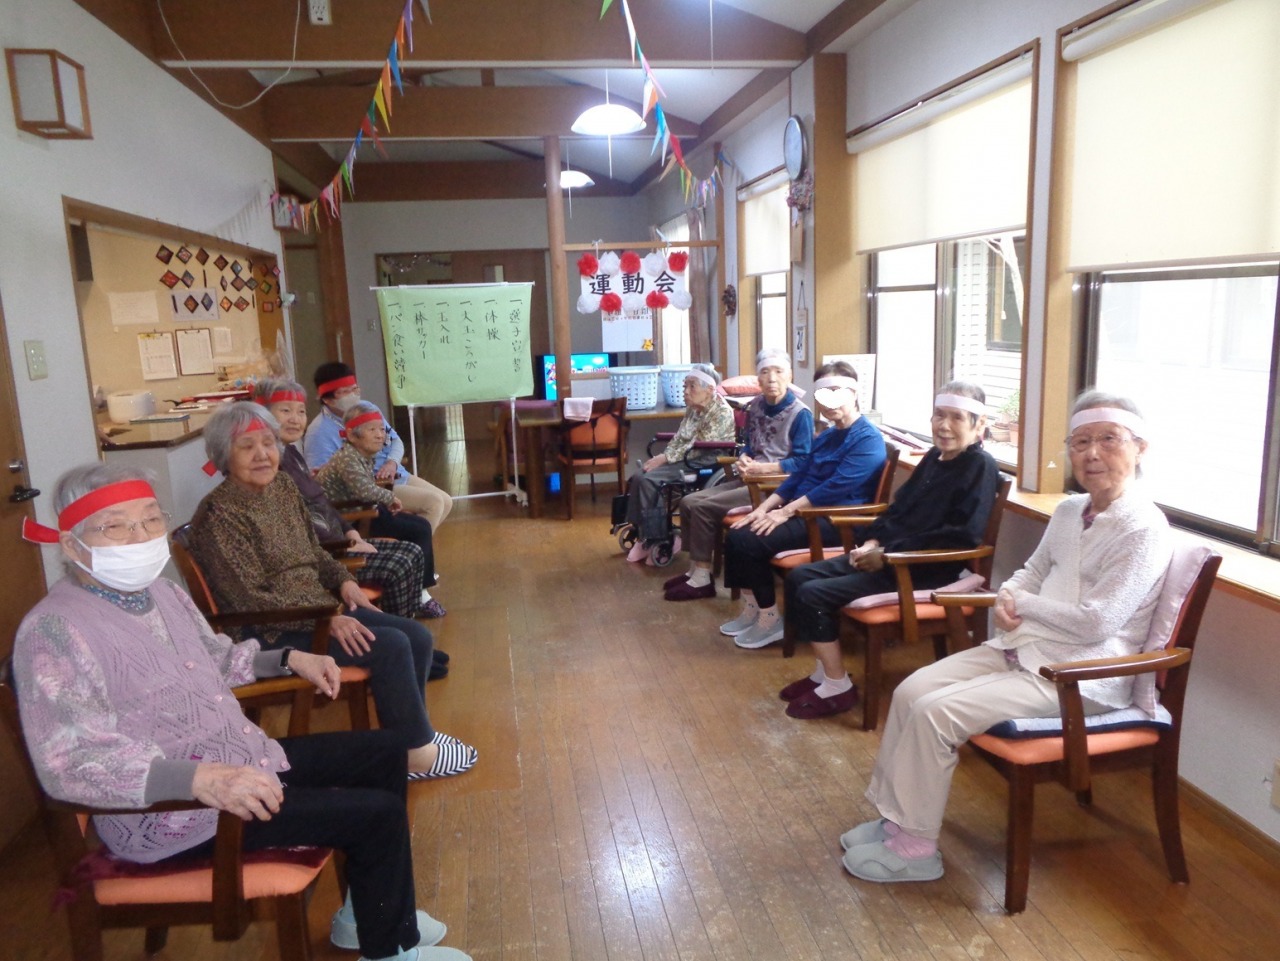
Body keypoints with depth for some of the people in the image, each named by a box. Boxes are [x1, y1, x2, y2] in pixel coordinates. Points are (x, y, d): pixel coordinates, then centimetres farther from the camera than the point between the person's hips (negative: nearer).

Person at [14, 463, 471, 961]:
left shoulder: (161, 591, 6)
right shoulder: (56, 630, -22)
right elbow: (71, 761, -32)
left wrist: (289, 658, 12)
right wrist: (199, 777, -43)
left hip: (243, 762, 10)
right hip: (168, 811, -10)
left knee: (385, 750, 13)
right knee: (378, 813, -15)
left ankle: (367, 912, 27)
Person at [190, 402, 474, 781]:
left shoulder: (282, 485, 7)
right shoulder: (218, 514, -17)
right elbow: (249, 598, -19)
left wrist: (343, 580, 1)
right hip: (273, 633, -8)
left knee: (417, 637, -5)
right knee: (391, 646, -21)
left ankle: (411, 733, 10)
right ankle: (416, 753, -4)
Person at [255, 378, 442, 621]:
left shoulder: (290, 452, 14)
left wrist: (349, 531, 5)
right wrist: (344, 546, -17)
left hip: (335, 541, 10)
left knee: (414, 553, 5)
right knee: (398, 568, -19)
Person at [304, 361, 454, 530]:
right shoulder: (319, 432, -14)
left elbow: (396, 440, 13)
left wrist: (392, 462, -9)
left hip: (398, 476, 9)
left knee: (445, 501, 8)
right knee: (433, 502, -20)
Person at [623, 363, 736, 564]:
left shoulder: (721, 412, -14)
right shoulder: (692, 408, 11)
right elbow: (679, 438, 12)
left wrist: (665, 458, -19)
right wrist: (662, 456, -6)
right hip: (685, 458, 8)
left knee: (648, 479, -22)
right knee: (639, 477, -12)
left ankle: (656, 539, -9)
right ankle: (642, 535, -4)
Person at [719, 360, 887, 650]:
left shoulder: (868, 439, -13)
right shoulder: (827, 436, 17)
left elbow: (835, 488, -22)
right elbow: (798, 476, 15)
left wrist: (786, 511, -21)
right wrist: (764, 508, 1)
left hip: (835, 521, -9)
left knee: (750, 541, -21)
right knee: (736, 533, -6)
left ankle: (771, 620, -6)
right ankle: (751, 610, 6)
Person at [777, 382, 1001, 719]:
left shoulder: (980, 467, -12)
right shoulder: (934, 457, 13)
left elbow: (962, 536, -22)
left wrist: (888, 554, -20)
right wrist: (872, 542, 0)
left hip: (923, 572, -9)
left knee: (814, 594, -18)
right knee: (800, 577, 3)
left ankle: (837, 686, -2)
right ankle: (825, 670, 12)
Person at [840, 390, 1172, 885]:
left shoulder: (1144, 530, -14)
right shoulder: (1069, 511, 11)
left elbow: (1097, 622, -21)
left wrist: (1024, 604, -9)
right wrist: (1007, 599, -3)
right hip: (1021, 648, 8)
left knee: (934, 713, -20)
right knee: (912, 690, -7)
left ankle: (914, 847, -3)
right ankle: (893, 816, 6)